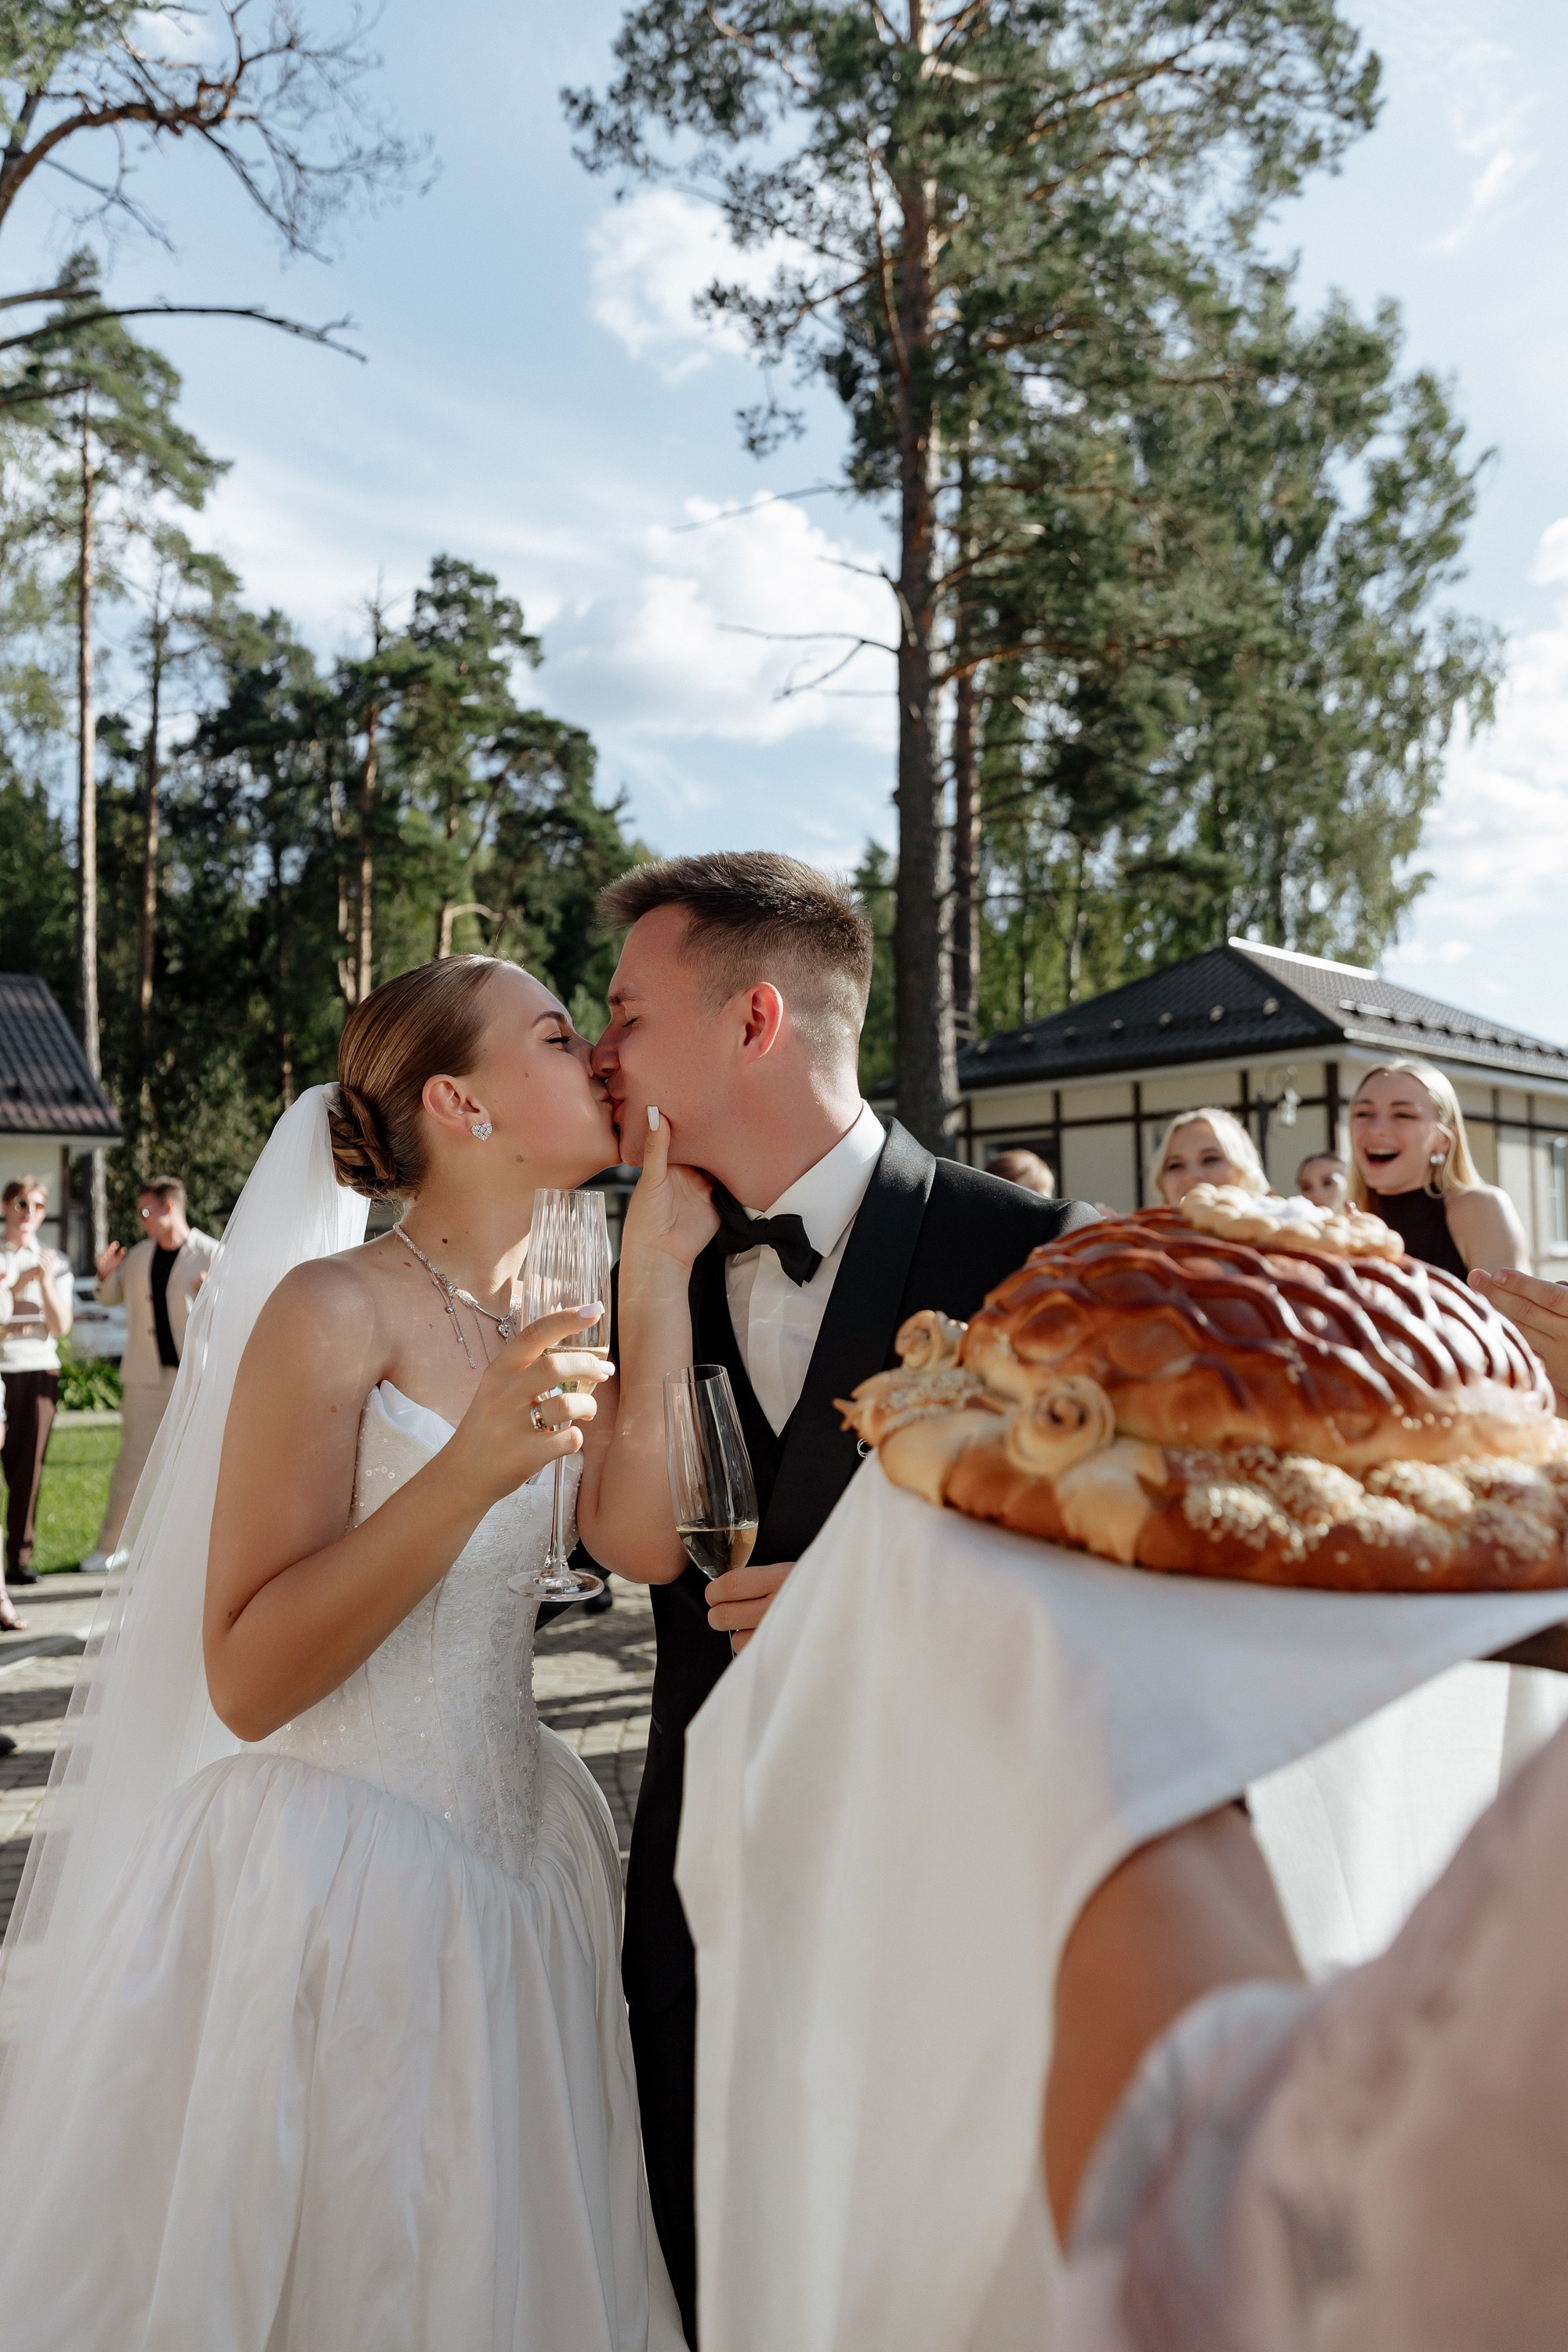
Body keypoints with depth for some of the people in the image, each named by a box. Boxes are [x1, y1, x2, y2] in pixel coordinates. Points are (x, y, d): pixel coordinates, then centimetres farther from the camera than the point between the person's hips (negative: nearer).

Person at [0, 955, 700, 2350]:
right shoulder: (335, 1308, -17)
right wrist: (470, 1468, -32)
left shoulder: (545, 1327, 4)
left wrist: (662, 1277, -12)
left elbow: (646, 1541, -13)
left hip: (509, 1851, 7)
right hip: (341, 1880, -7)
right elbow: (248, 1681, -21)